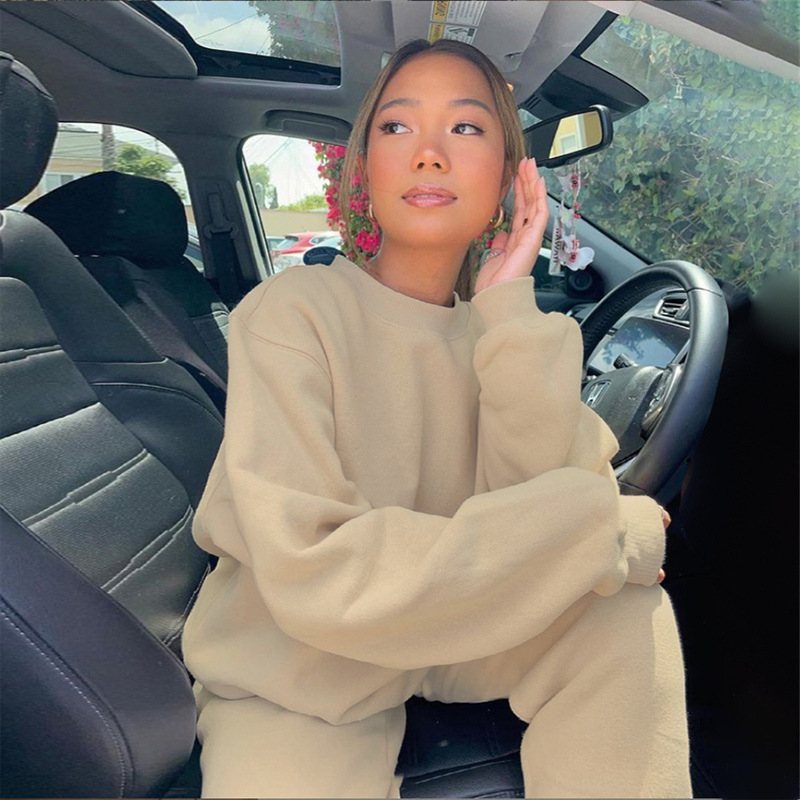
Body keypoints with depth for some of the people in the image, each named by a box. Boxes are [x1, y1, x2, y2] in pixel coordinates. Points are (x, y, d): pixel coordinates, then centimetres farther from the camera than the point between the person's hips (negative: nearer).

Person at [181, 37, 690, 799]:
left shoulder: (496, 331, -4)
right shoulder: (290, 310, -19)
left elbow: (530, 513, -15)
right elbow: (313, 575, -28)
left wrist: (511, 309, -20)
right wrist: (607, 530, -25)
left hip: (451, 636, 4)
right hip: (292, 679, -3)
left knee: (630, 612, -17)